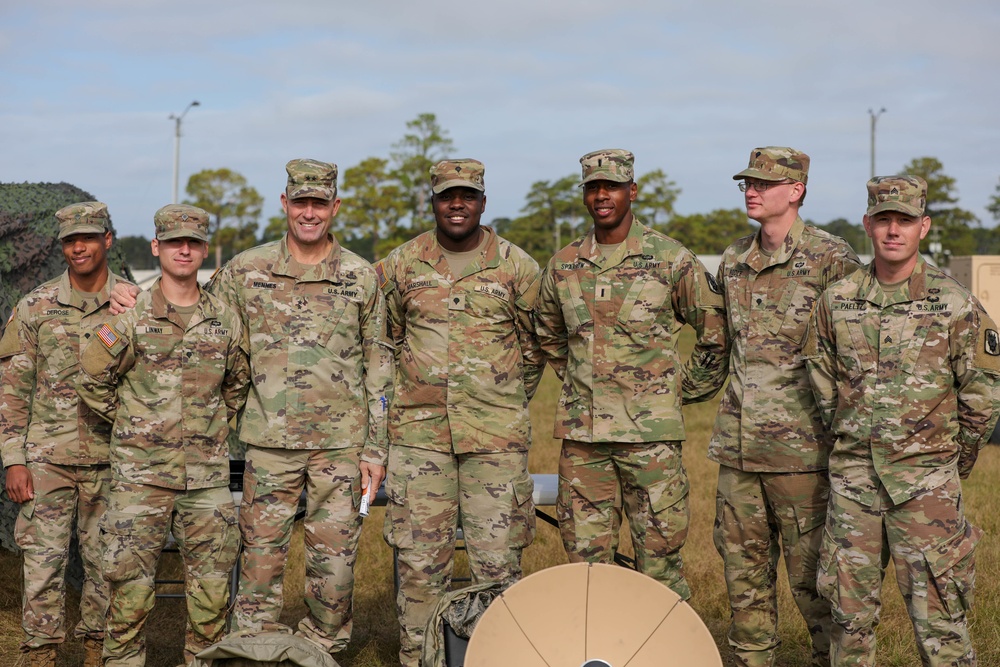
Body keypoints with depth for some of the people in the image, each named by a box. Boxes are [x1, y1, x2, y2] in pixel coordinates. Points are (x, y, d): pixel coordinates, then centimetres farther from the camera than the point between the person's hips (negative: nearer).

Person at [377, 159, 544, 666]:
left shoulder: (516, 267, 3)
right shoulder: (400, 265, 6)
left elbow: (533, 346, 13)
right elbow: (384, 340, 18)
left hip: (496, 436, -1)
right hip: (419, 432, 1)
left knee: (497, 559, 2)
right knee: (419, 558, 4)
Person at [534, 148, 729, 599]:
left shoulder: (670, 259, -3)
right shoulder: (563, 265, 8)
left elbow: (717, 330, 4)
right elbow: (548, 335, 26)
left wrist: (685, 391, 5)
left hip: (650, 432, -4)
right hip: (581, 432, 4)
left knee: (659, 558, 1)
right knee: (585, 558, 9)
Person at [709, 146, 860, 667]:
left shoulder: (830, 259, -7)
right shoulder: (733, 261, 11)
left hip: (800, 444, -6)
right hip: (738, 444, 6)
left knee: (811, 569, 1)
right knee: (744, 567, 12)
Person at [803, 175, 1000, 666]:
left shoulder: (955, 304, -5)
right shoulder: (836, 302, 3)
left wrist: (956, 460, 8)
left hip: (926, 481, -3)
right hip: (852, 476, 3)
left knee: (937, 613, 0)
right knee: (849, 609, 10)